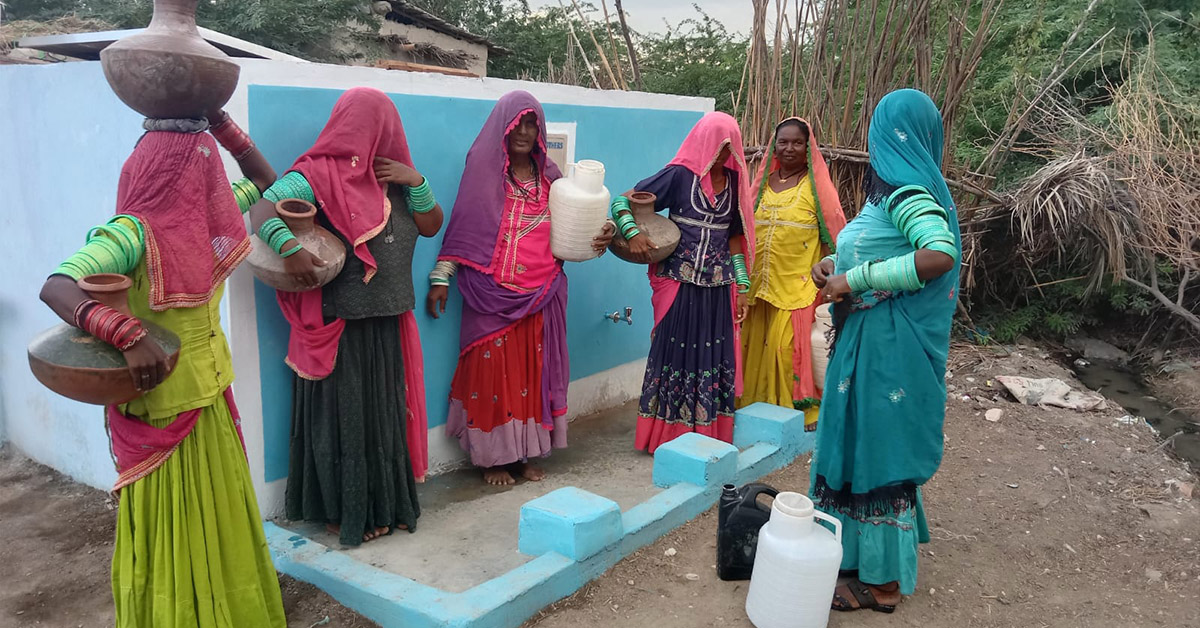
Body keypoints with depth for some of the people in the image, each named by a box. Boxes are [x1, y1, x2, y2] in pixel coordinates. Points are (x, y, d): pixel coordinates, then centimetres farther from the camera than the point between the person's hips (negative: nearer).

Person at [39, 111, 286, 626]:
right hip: (162, 411, -7)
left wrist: (218, 121, 1)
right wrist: (128, 335, -47)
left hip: (208, 399, 7)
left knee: (217, 526, 21)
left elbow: (266, 182, 12)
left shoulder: (203, 213, 0)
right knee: (174, 533, 9)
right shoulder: (135, 232, -22)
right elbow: (55, 287, -32)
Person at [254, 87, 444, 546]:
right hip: (339, 325, -7)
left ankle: (385, 505, 29)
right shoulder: (320, 175, -10)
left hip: (386, 323, 7)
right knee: (343, 417, 4)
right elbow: (262, 208, -18)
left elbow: (431, 226, 11)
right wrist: (289, 248, -35)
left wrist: (416, 181, -4)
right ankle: (342, 512, 19)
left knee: (385, 415, 14)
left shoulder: (392, 178, 12)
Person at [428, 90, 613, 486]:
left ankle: (523, 453, 21)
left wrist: (595, 241, -8)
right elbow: (462, 227, -2)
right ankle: (492, 457, 15)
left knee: (533, 372, 8)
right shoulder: (483, 170, 0)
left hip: (540, 296, 3)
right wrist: (441, 277, -7)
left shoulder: (549, 177, 10)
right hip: (492, 294, -3)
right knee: (492, 371, 2)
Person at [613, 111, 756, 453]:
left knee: (715, 357, 6)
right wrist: (632, 233, -23)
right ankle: (667, 437, 16)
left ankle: (708, 436, 18)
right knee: (677, 353, 3)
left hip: (718, 286, 4)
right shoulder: (679, 174, -6)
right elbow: (622, 201, -5)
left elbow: (735, 236, 13)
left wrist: (742, 285, 9)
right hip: (680, 282, -4)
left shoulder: (734, 180, 8)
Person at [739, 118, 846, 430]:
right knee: (757, 343, 8)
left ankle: (803, 409, 9)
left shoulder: (816, 185, -1)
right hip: (760, 282, 5)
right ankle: (757, 401, 22)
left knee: (789, 345, -5)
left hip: (797, 284, -4)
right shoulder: (764, 182, 12)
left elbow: (834, 235, -3)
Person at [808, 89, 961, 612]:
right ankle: (864, 553, 35)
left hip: (887, 347, -9)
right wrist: (836, 264, 3)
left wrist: (855, 279, -26)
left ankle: (882, 583, 17)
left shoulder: (907, 191, -18)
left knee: (875, 450, 1)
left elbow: (940, 253, -33)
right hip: (871, 340, 9)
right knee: (864, 444, 18)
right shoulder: (897, 188, 11)